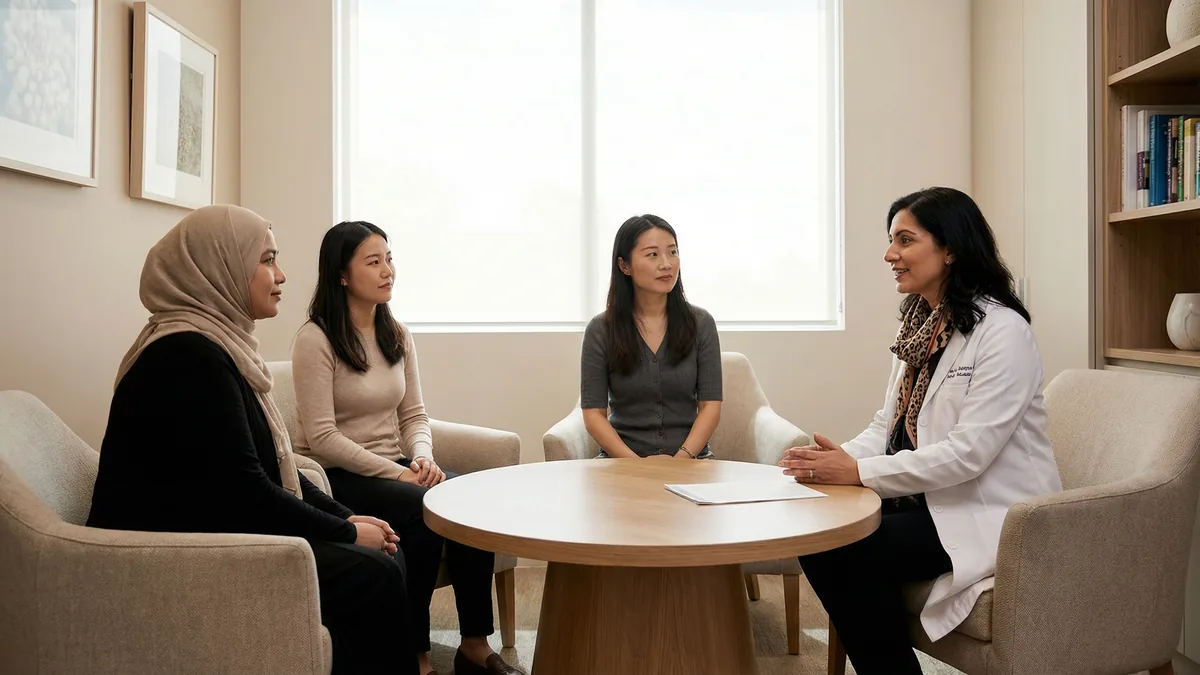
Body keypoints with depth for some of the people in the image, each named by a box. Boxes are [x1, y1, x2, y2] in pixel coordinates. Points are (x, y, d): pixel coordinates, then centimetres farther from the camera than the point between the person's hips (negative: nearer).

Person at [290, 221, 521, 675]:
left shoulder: (398, 336, 10)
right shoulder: (316, 339, -12)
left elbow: (414, 415, 10)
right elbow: (322, 438, -17)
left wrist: (423, 458, -12)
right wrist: (397, 473, -21)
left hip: (394, 468, 6)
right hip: (336, 475, -6)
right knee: (422, 510, -31)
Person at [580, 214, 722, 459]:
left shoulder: (700, 323, 3)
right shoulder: (600, 329, 0)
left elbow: (710, 406, 1)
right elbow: (593, 413, -2)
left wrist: (681, 459, -13)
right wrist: (637, 463, -14)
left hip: (690, 458, 0)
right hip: (622, 459, 0)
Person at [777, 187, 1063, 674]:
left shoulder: (1002, 331, -16)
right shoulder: (917, 325, 10)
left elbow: (969, 452, -22)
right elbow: (890, 424, 9)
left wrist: (860, 471, -23)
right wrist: (836, 459, -11)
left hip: (991, 517, -7)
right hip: (928, 500, 7)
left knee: (842, 552, -21)